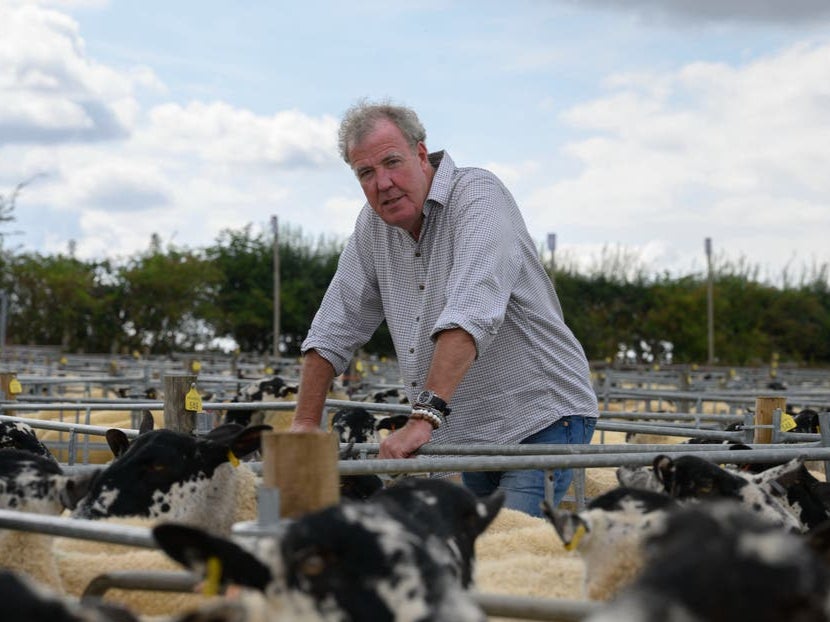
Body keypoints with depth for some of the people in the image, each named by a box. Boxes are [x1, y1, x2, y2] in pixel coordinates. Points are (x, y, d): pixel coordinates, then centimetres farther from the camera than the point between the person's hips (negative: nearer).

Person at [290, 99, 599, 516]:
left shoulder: (477, 195, -14)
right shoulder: (375, 224, 8)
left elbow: (470, 314, -28)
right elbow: (333, 332, 13)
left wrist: (425, 416, -36)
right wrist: (305, 423, 7)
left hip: (539, 423, -7)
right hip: (466, 436, 7)